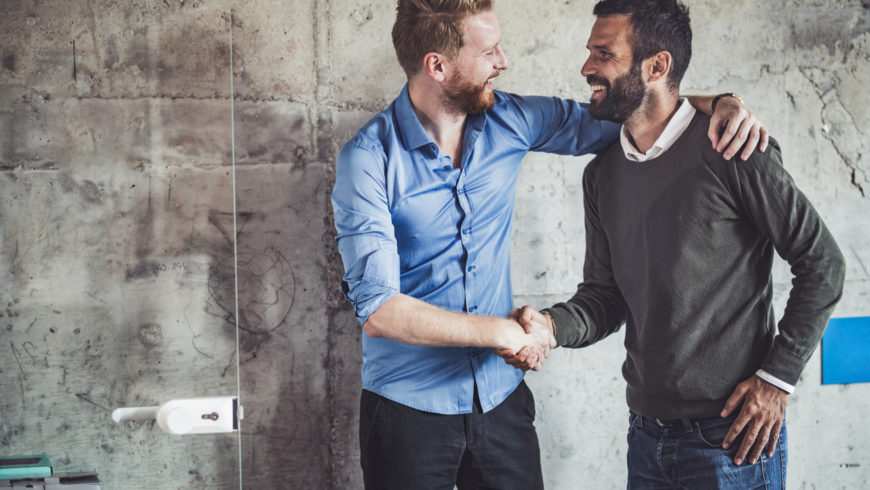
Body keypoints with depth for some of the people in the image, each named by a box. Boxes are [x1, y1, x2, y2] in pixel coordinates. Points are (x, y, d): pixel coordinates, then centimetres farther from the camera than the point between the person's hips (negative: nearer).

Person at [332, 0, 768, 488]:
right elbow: (378, 309, -23)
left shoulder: (508, 121, -2)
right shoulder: (369, 158, -16)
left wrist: (717, 103, -5)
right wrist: (505, 332, -19)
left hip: (501, 396, 4)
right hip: (409, 407, -4)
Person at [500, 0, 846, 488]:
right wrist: (552, 324, -12)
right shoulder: (603, 174, 7)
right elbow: (605, 295, 9)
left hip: (732, 435, -6)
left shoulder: (730, 151, -13)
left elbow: (822, 264, -9)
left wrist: (778, 377, -11)